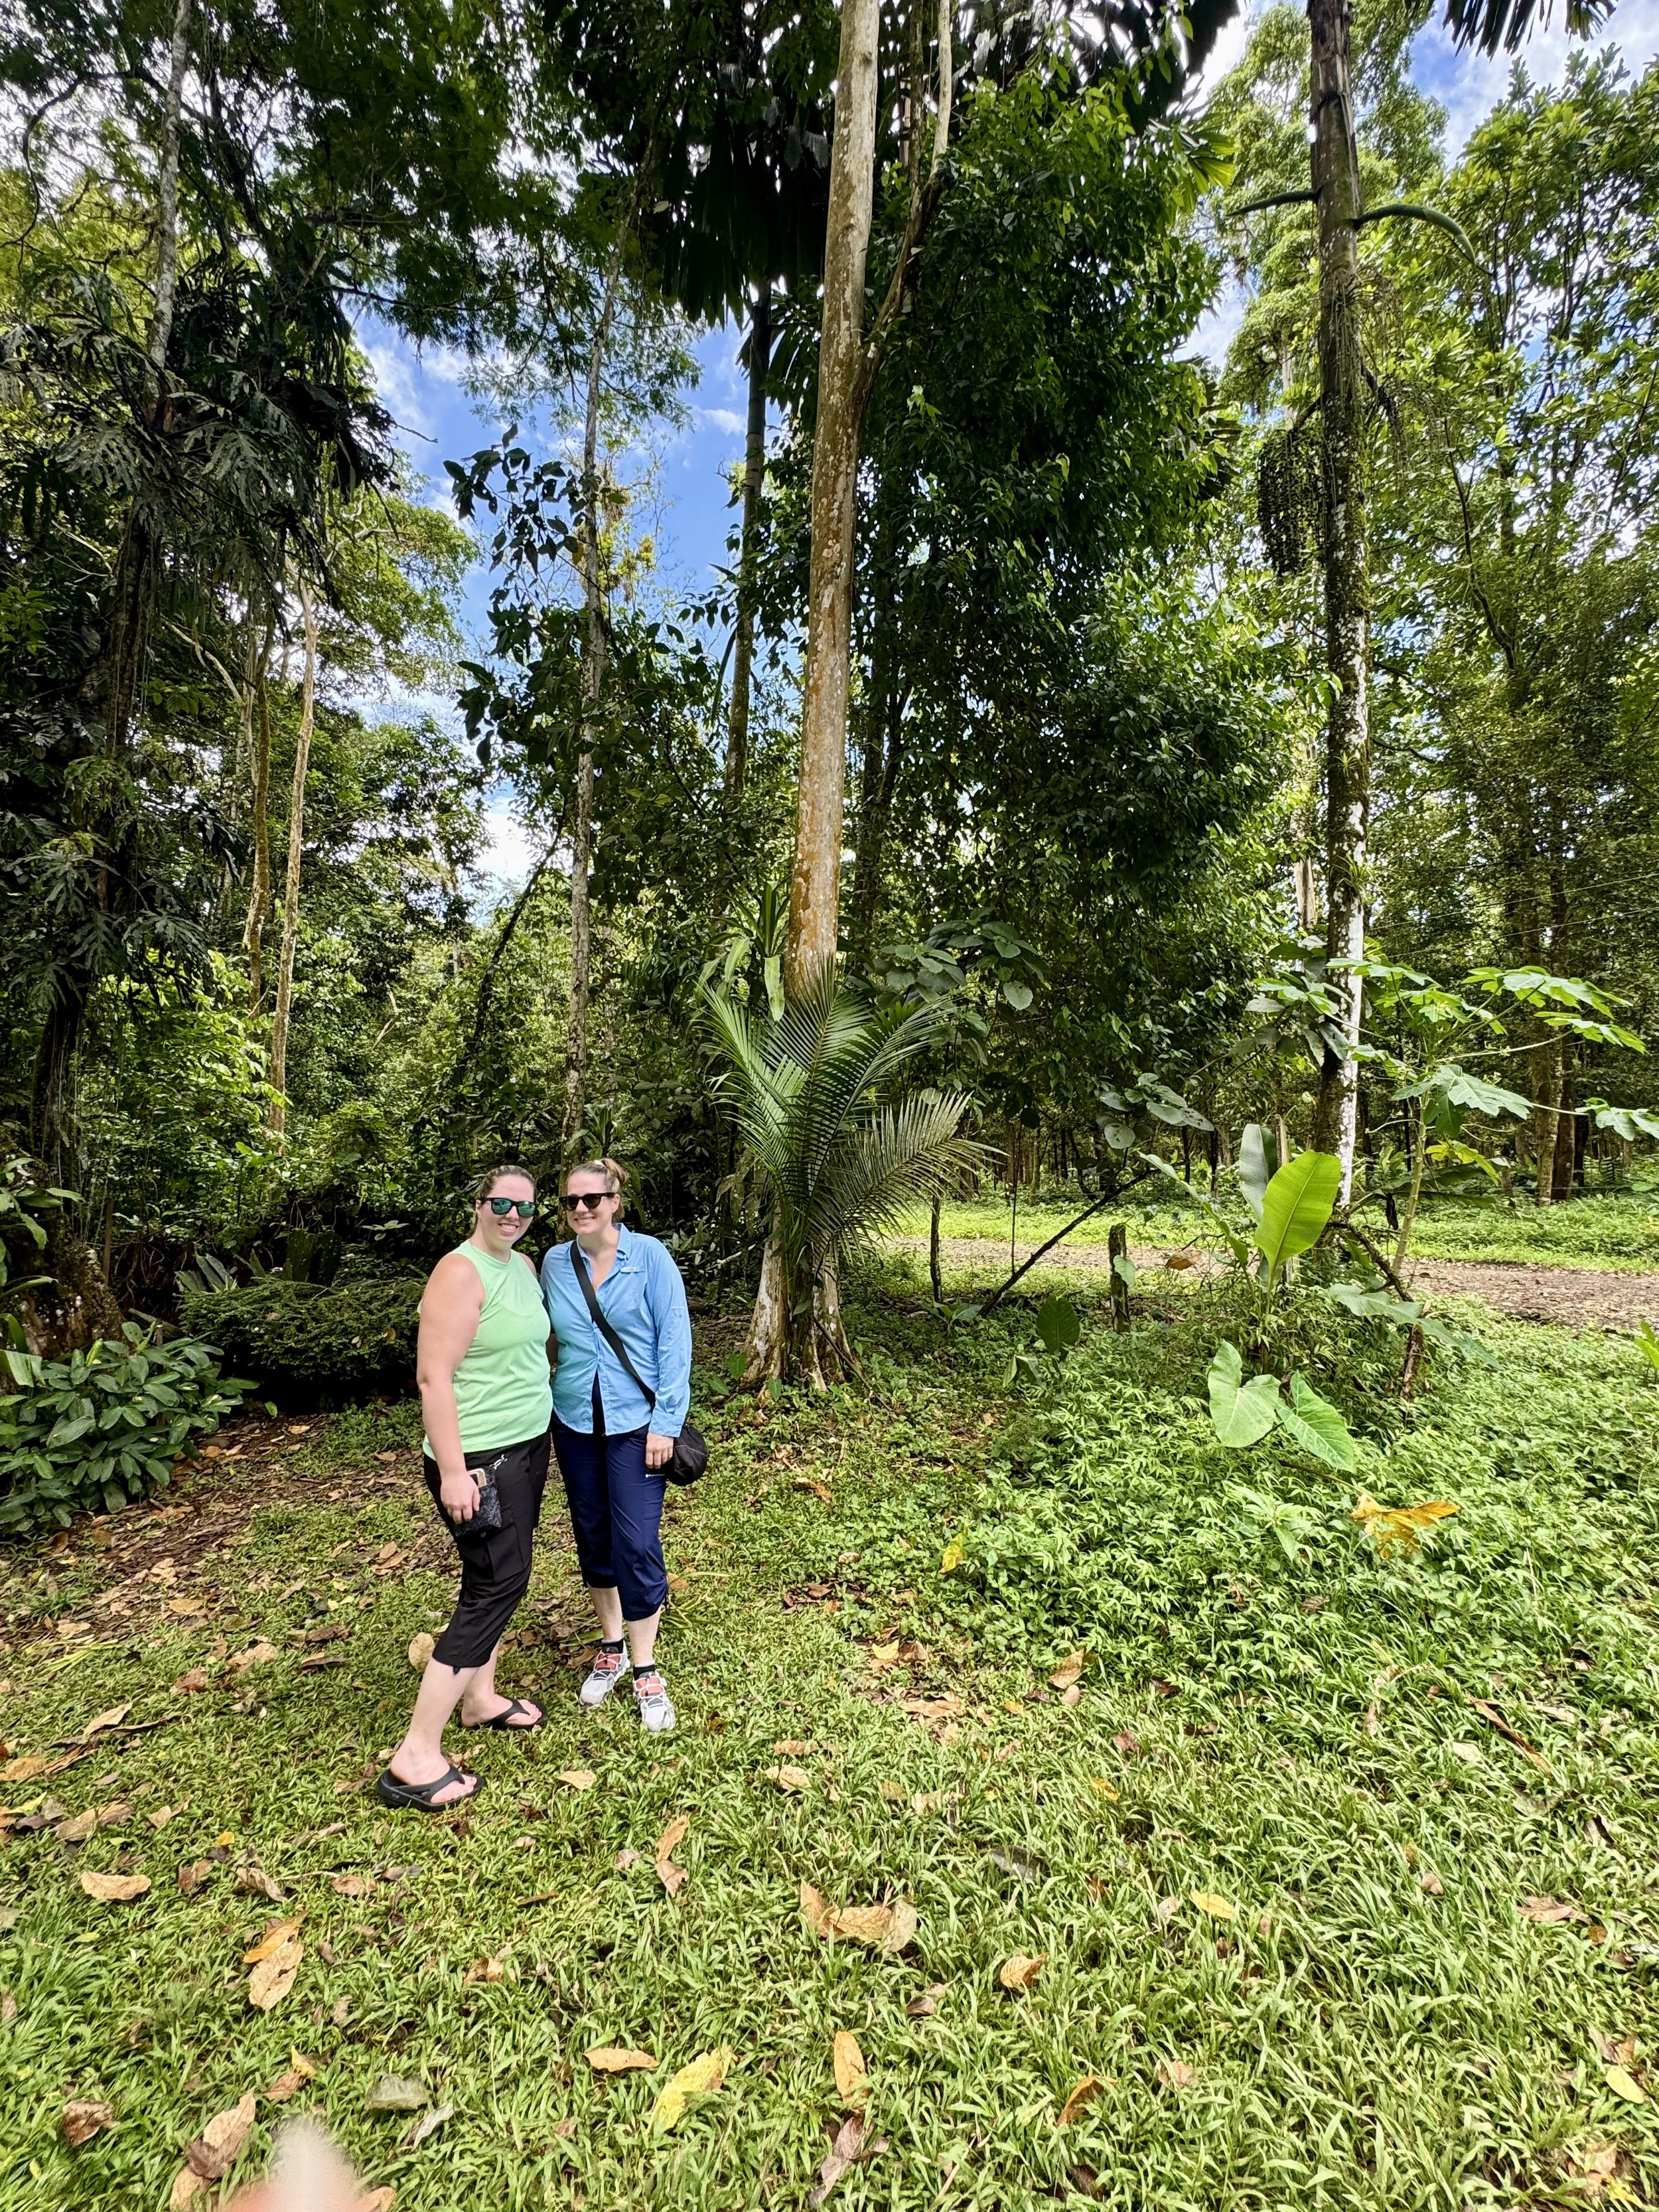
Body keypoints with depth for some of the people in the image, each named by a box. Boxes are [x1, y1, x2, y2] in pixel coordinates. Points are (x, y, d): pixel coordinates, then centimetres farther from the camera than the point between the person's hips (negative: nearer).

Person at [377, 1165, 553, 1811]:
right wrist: (453, 1472, -24)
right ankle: (415, 1759, 5)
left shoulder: (524, 1266, 8)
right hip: (479, 1459, -9)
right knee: (497, 1584, -6)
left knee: (495, 1577, 19)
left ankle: (479, 1698, 36)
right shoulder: (460, 1273, -19)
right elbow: (434, 1377, -23)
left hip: (527, 1445, 9)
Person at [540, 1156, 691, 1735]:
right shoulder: (554, 1263, -1)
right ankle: (611, 1647, 37)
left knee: (637, 1545, -2)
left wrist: (666, 1422, -14)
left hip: (634, 1422, -4)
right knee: (593, 1536, 16)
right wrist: (546, 1396, 6)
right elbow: (549, 1338, 11)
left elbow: (674, 1339, -11)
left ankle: (646, 1672, 19)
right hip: (574, 1421, 4)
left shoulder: (649, 1256, -12)